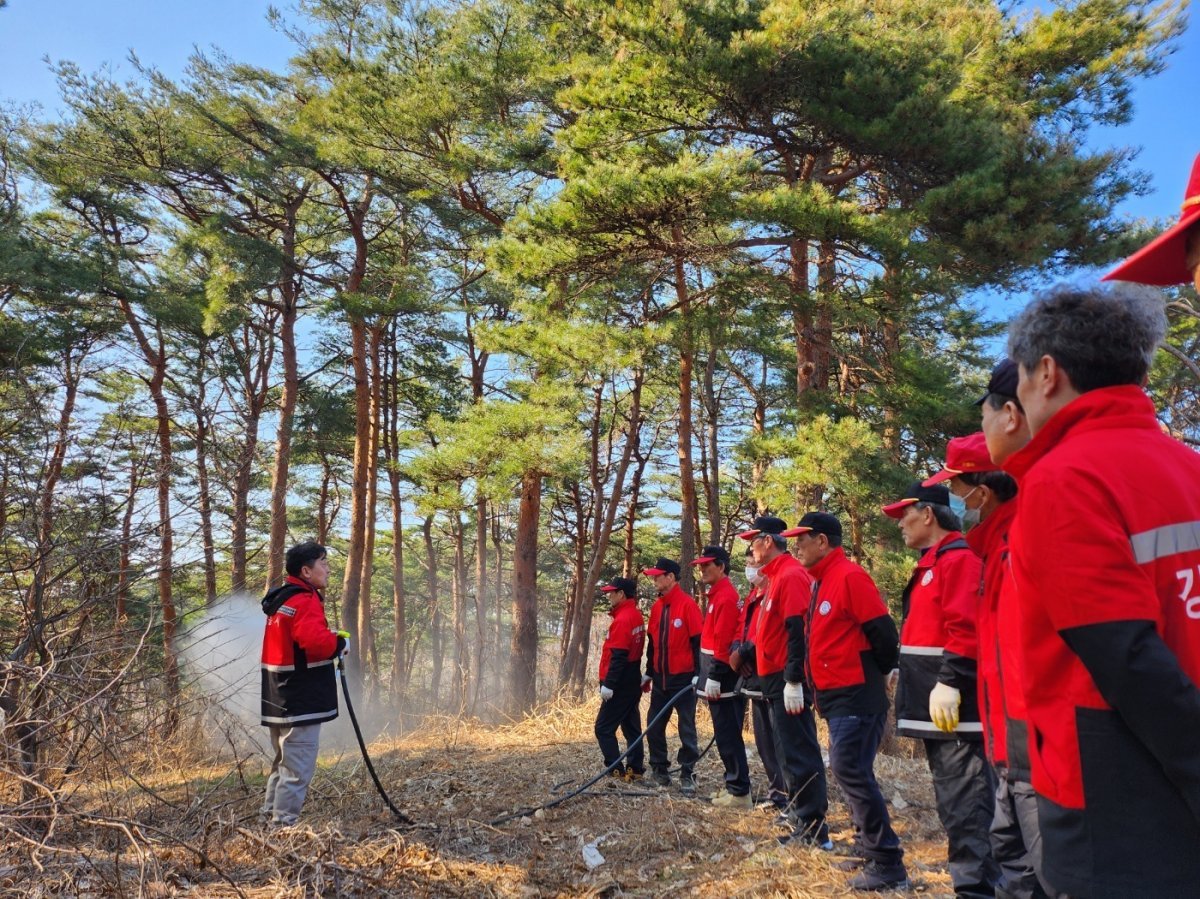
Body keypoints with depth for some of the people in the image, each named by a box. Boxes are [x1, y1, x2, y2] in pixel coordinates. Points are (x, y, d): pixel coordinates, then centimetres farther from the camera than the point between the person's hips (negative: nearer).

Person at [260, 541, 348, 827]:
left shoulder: (281, 599, 15)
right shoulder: (304, 601, -17)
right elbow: (316, 642, -31)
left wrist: (329, 636, 12)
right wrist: (340, 642, -12)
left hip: (281, 701, 10)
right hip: (301, 703, -10)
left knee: (284, 765, 20)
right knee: (297, 770, -6)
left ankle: (270, 818, 27)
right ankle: (284, 827, -4)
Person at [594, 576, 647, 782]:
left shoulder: (622, 619, -19)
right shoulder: (636, 615, 10)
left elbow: (618, 656, -22)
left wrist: (608, 684, -20)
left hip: (620, 684, -10)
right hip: (633, 681, 10)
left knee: (603, 728, -3)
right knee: (631, 726, 12)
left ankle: (617, 770, -3)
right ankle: (635, 769, 13)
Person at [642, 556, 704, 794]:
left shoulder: (688, 605, -13)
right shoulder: (656, 607, 8)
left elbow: (698, 641, -13)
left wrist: (698, 674, -15)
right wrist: (649, 673, 17)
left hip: (683, 678, -7)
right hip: (660, 678, 7)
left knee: (686, 728, 1)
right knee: (654, 726, 11)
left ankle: (687, 774, 9)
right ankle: (659, 769, 24)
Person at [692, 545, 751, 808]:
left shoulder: (726, 597, -15)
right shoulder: (717, 596, 16)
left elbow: (723, 642, -21)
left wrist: (714, 677, -21)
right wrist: (704, 675, 20)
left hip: (723, 682, -10)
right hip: (718, 680, 10)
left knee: (727, 735, -5)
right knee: (725, 734, 14)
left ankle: (740, 792, 0)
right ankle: (734, 784, 21)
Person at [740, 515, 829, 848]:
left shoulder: (791, 575, -15)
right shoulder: (776, 577, 17)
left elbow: (797, 630, -22)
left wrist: (793, 680, -24)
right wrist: (745, 653, 17)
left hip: (787, 682, -11)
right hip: (777, 679, 11)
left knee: (798, 752, -7)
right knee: (790, 750, 16)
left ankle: (813, 828, -2)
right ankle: (801, 816, 26)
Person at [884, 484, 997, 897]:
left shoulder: (959, 558, -12)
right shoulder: (931, 563, 19)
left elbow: (966, 628, -22)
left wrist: (949, 684, -25)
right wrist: (912, 678, 23)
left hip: (954, 705, -11)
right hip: (936, 707, 11)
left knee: (964, 801, -8)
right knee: (954, 800, 15)